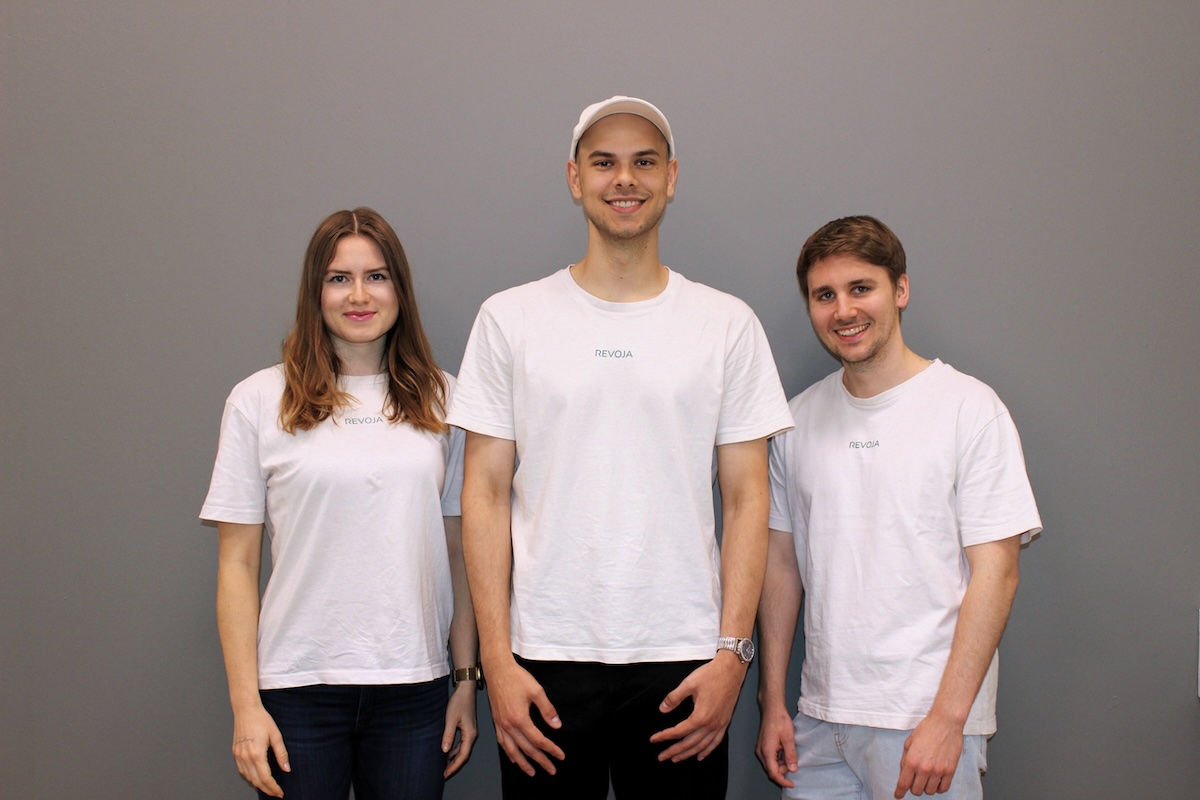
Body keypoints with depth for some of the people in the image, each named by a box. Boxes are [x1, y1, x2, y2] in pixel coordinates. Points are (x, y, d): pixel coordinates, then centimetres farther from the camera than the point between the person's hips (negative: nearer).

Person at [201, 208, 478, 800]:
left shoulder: (440, 400, 6)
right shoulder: (260, 401, -1)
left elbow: (457, 551, 8)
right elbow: (236, 565, -1)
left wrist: (467, 679, 5)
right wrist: (245, 705, -5)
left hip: (413, 684, 2)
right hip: (299, 685, -2)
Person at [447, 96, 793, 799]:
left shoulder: (728, 323, 4)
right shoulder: (511, 318, 4)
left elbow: (747, 499, 3)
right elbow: (486, 495, 2)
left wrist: (733, 652, -5)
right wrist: (496, 659, -4)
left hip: (683, 663, 0)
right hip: (544, 660, 0)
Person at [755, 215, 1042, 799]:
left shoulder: (969, 408, -7)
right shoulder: (798, 420, 7)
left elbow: (994, 571, -10)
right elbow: (782, 563, 10)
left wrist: (946, 718, -15)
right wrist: (772, 702, 7)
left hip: (928, 717, -4)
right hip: (821, 717, 4)